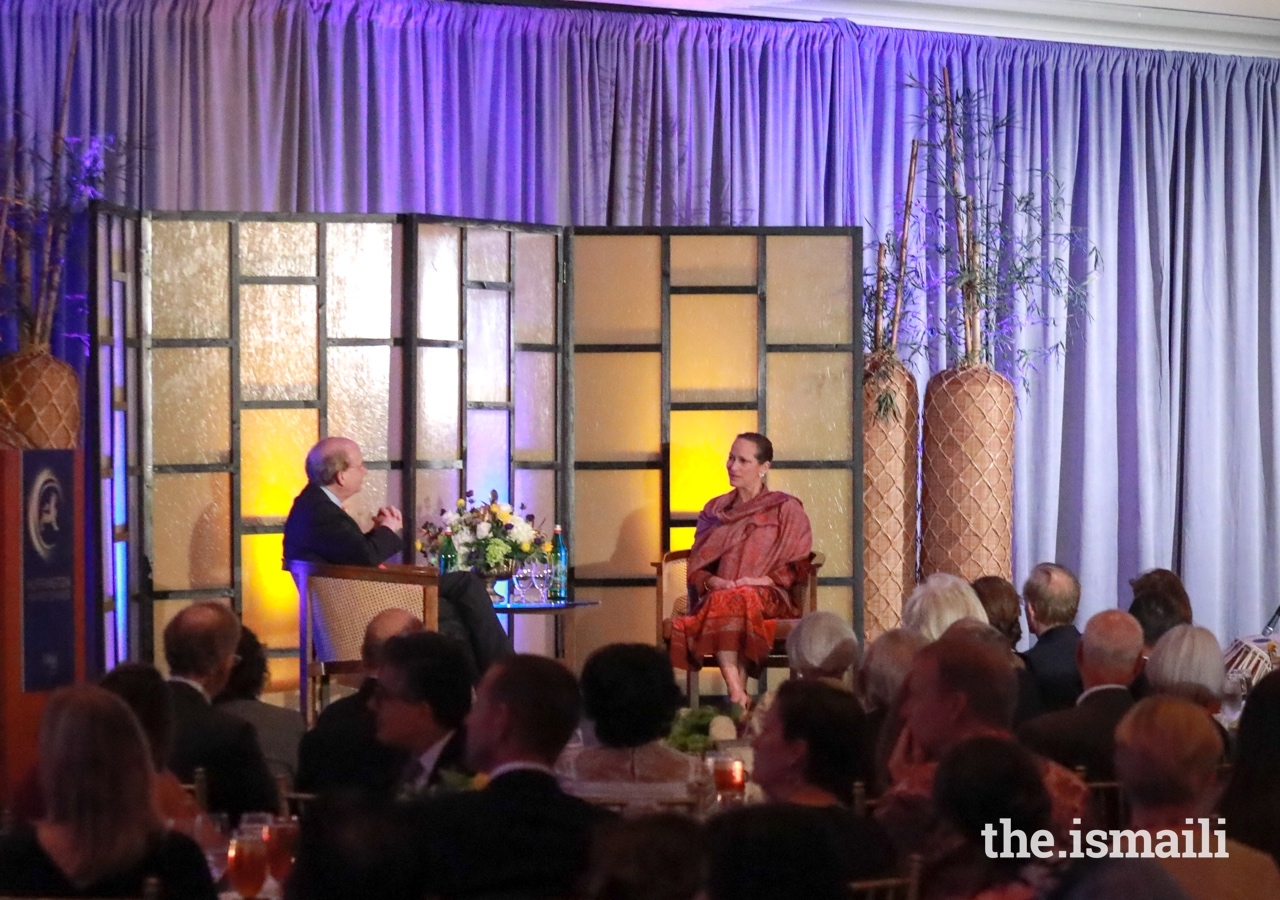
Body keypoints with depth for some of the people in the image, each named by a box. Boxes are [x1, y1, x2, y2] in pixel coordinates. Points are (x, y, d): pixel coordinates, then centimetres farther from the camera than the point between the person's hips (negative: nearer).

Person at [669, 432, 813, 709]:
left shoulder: (786, 509, 13)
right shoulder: (714, 511, 23)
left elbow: (797, 567, 5)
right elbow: (696, 566, 15)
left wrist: (765, 580, -13)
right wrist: (712, 582, -7)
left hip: (768, 596, -2)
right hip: (718, 593, 2)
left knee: (733, 603, -38)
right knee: (719, 604, -37)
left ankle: (737, 695, -44)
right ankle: (737, 694, -50)